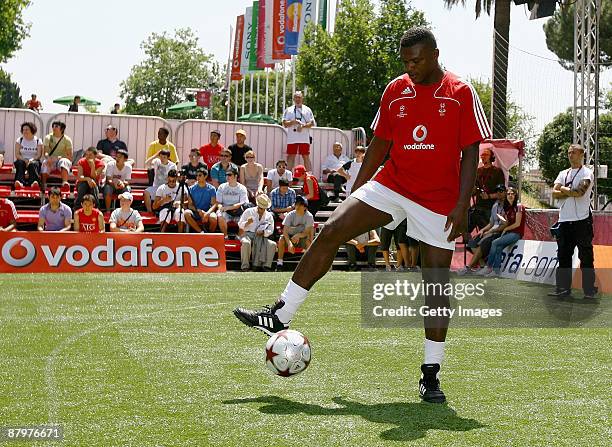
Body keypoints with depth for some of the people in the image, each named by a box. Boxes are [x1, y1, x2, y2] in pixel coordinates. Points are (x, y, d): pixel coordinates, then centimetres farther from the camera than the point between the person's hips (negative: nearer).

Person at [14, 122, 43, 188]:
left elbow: (39, 155, -2)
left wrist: (31, 160, -21)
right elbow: (17, 154, 2)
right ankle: (20, 182, -56)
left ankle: (34, 181, -61)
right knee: (20, 163, -34)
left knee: (33, 164, -36)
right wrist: (24, 160, -17)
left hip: (34, 160, -1)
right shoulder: (19, 140, 12)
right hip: (22, 160, 1)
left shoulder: (38, 141, 8)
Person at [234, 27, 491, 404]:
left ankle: (431, 374, 8)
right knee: (331, 232, -12)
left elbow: (470, 152, -6)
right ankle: (281, 315, -5)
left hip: (439, 200, -3)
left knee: (437, 282, -2)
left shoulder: (461, 93, -6)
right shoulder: (395, 91, 6)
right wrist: (356, 191, 15)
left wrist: (462, 205, -14)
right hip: (391, 185, 4)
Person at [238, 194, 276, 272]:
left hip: (261, 237, 3)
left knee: (273, 244, -25)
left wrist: (263, 232, -13)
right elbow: (240, 225, 6)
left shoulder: (269, 215, 14)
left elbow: (271, 230, 9)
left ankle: (267, 266, -23)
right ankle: (245, 267, -30)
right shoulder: (248, 211, 8)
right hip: (248, 234, -3)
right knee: (246, 243, -38)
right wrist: (247, 223, -17)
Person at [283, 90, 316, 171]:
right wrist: (293, 122, -15)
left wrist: (303, 126, -14)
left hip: (304, 138, -1)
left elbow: (312, 123, 3)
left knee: (306, 156, 0)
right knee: (290, 157, 2)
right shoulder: (289, 110, 10)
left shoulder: (307, 110, 9)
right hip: (292, 138, 1)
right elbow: (284, 123, 2)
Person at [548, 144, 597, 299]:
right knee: (563, 255, 7)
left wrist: (563, 189, -3)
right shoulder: (563, 174, 17)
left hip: (582, 220, -6)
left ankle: (590, 289, 0)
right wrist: (572, 192, -10)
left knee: (586, 257, -4)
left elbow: (579, 191, -18)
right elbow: (554, 193, 4)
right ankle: (563, 288, 12)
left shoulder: (587, 173, -2)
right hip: (565, 220, 6)